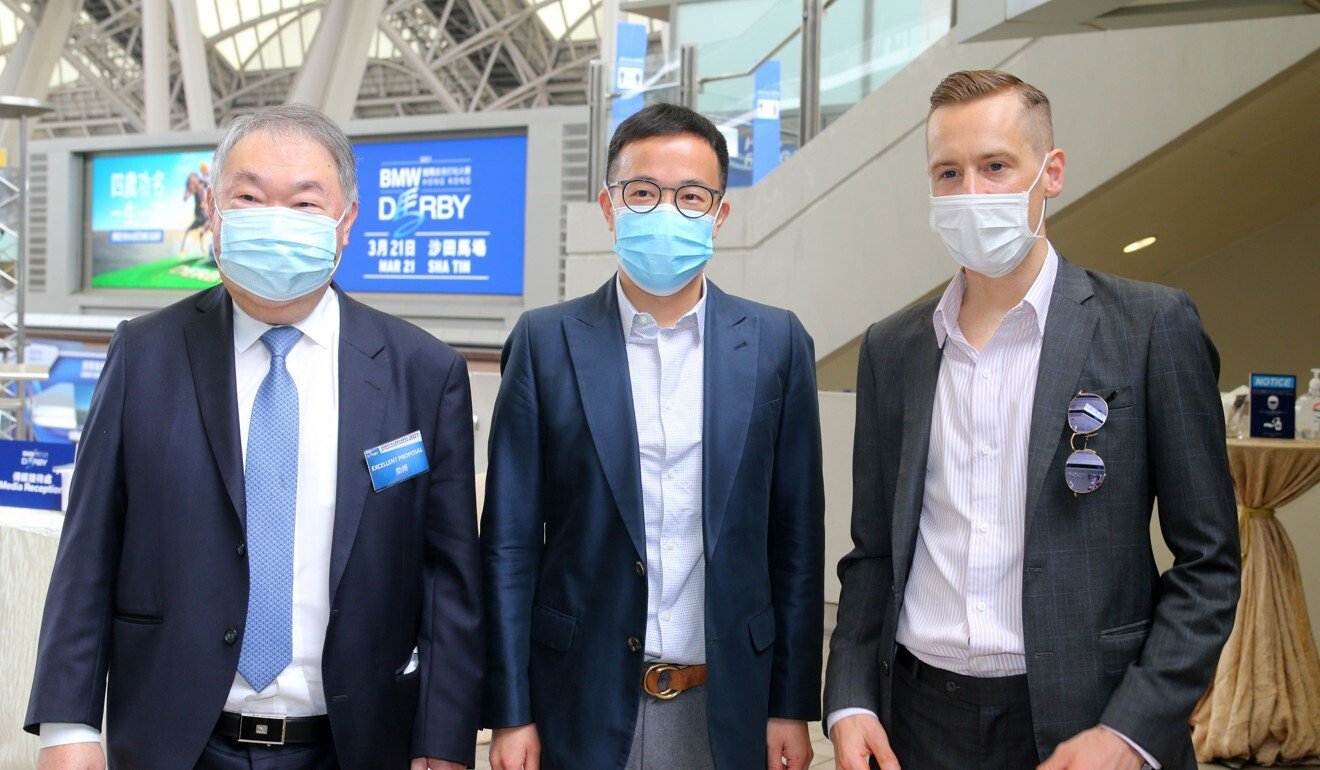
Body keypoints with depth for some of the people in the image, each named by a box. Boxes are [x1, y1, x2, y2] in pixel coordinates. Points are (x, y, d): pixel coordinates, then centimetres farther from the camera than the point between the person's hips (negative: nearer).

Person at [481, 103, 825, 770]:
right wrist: (510, 712, -3)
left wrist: (792, 705, 2)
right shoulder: (545, 342, -2)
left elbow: (797, 536, 3)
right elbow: (509, 538, -2)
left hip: (726, 708, 1)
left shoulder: (776, 344, 1)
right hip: (582, 709, -1)